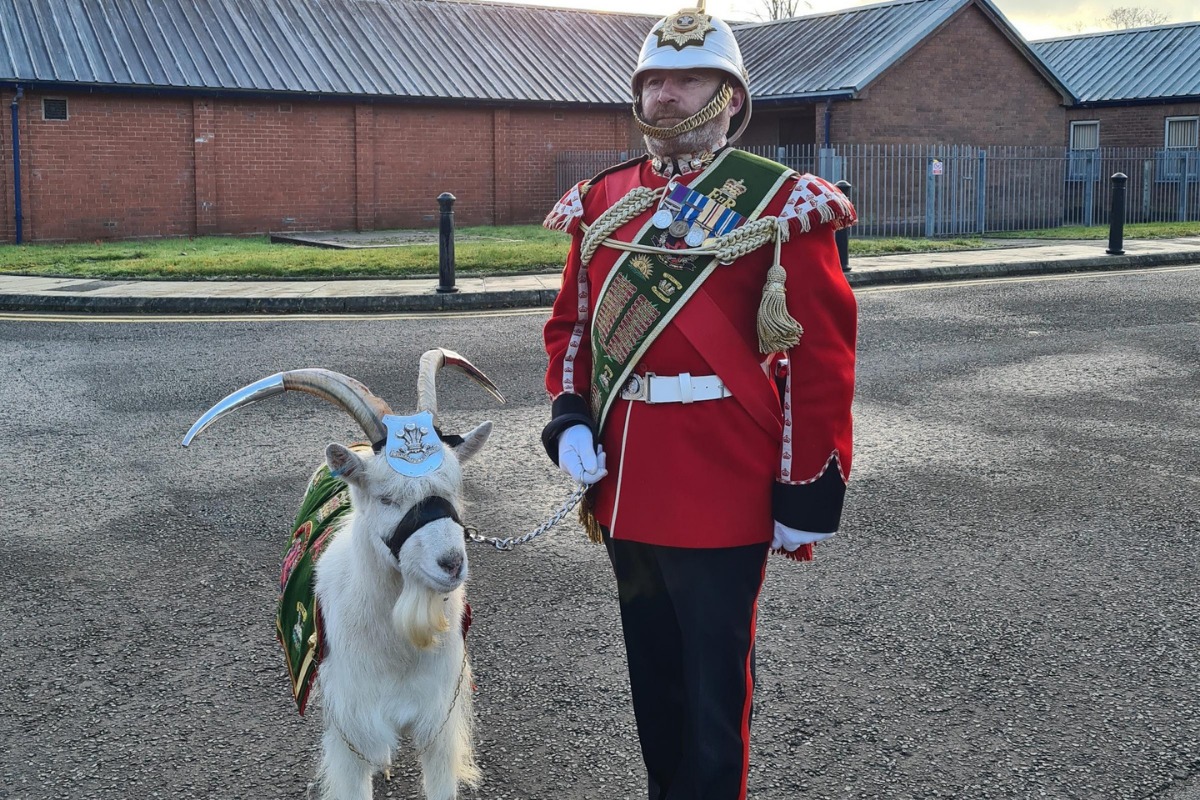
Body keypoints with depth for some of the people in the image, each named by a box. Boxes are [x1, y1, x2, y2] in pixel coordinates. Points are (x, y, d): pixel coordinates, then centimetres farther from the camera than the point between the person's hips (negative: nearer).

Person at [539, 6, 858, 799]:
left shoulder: (780, 203, -7)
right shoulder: (603, 199, 9)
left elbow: (821, 359, -9)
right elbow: (571, 322, 16)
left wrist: (809, 491, -10)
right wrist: (569, 418, 0)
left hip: (722, 493, -5)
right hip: (623, 487, 6)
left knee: (715, 682, 6)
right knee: (651, 671, 19)